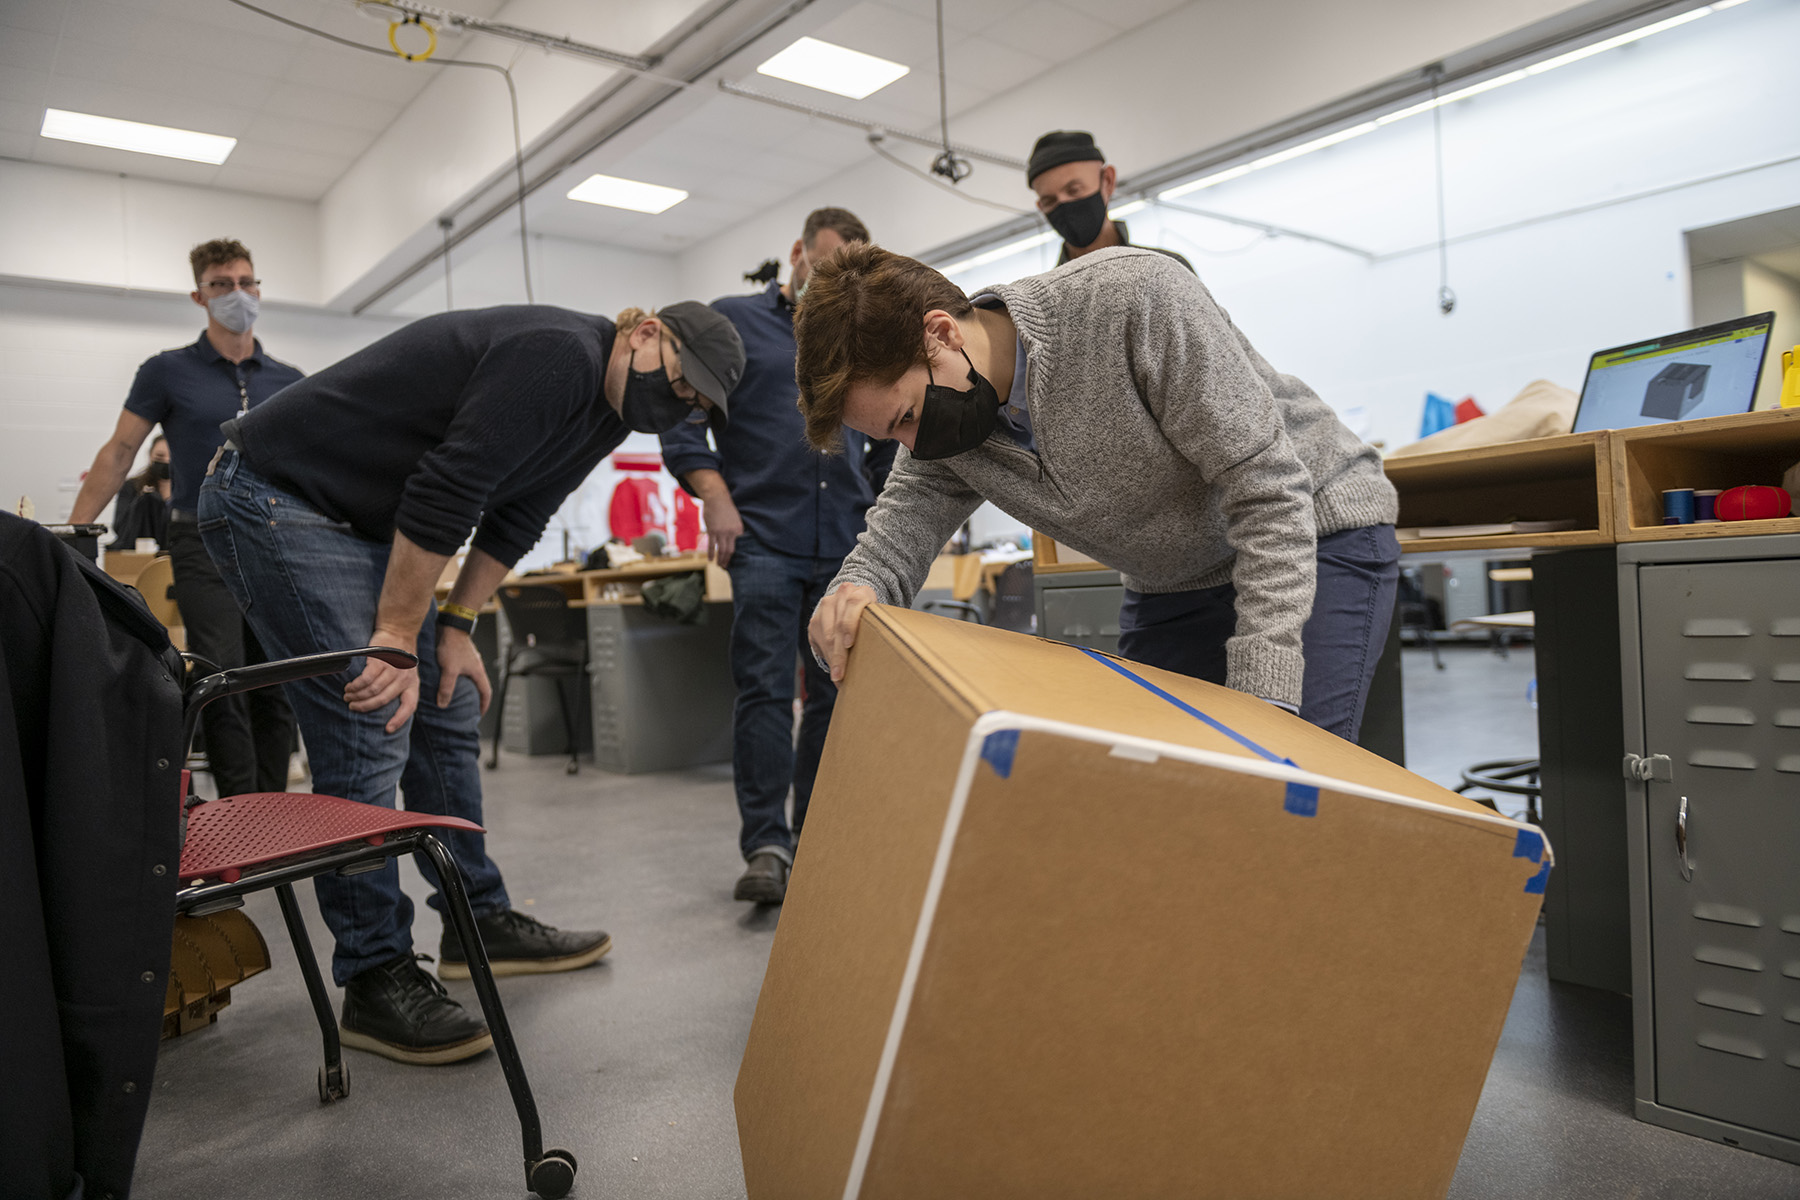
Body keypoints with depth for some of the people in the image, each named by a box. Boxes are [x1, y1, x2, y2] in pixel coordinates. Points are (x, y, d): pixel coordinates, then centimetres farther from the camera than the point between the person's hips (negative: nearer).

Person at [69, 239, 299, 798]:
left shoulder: (287, 381, 12)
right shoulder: (167, 371, 4)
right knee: (223, 683, -13)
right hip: (205, 543, -3)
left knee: (275, 693, 3)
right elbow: (118, 454, 5)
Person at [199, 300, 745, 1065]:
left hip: (359, 519, 10)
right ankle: (375, 982, -2)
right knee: (369, 737, -13)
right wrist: (397, 638, -22)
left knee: (448, 715, 8)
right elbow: (445, 492, -27)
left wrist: (457, 628, 4)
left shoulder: (608, 407, 7)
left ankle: (481, 924, 20)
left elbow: (514, 520, 11)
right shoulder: (559, 356, -24)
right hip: (272, 497, -10)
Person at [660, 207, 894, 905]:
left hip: (846, 546, 4)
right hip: (764, 538, -4)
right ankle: (765, 847, -6)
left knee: (837, 692, 4)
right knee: (764, 688, -9)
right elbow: (680, 414, 2)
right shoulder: (733, 321, 9)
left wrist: (881, 499, 15)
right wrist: (713, 494, -10)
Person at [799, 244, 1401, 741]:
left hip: (1316, 534, -5)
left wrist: (1263, 698, -36)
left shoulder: (1133, 297, -30)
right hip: (1169, 583, 6)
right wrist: (855, 591, -38)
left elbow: (1269, 491, -30)